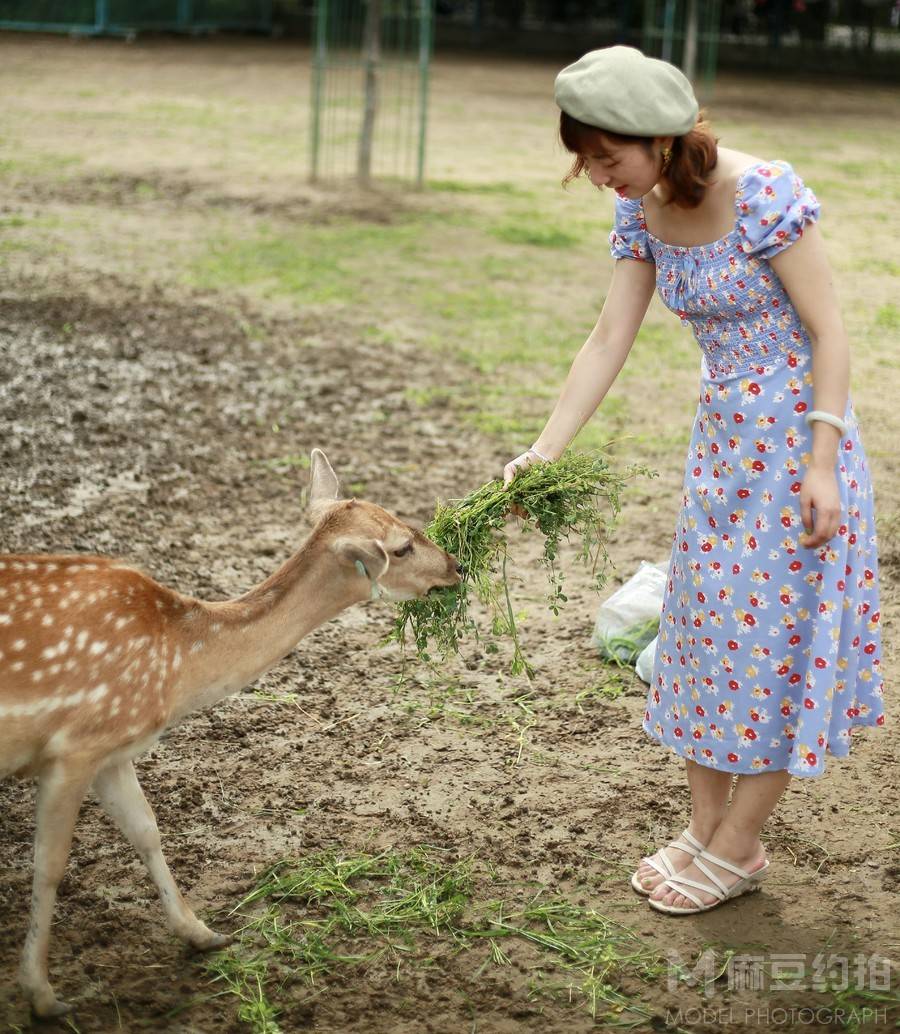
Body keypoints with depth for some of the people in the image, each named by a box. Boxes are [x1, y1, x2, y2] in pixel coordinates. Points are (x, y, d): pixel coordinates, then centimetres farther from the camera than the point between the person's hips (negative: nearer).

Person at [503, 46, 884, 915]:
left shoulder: (763, 194, -22)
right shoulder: (642, 213, -1)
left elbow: (828, 330, -18)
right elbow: (609, 339, -1)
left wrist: (822, 464, -21)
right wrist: (546, 451, -9)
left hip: (795, 430, -7)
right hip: (721, 435, 8)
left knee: (774, 629, 1)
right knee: (705, 623, 12)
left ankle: (737, 848, 13)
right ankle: (704, 828, 25)